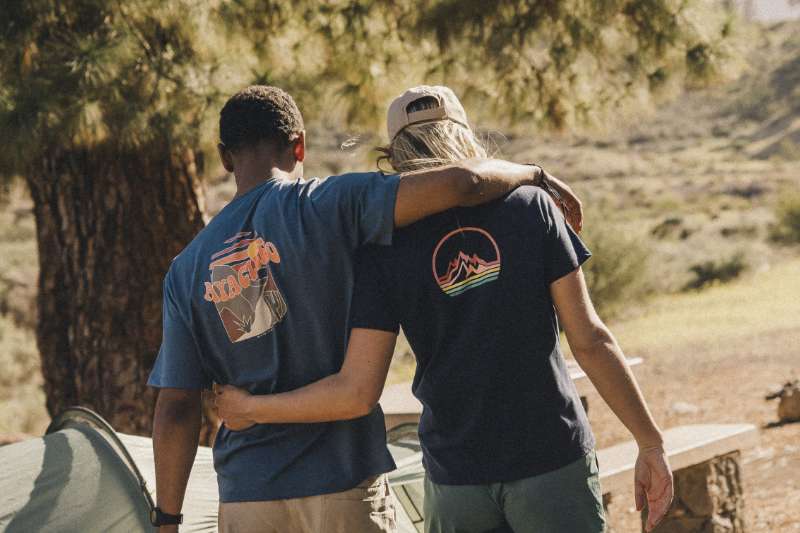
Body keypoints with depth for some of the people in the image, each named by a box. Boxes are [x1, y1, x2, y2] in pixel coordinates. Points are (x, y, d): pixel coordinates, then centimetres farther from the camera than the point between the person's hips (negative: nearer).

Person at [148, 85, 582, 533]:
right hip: (341, 485, -3)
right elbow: (462, 182, -15)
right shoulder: (328, 206, -7)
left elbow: (176, 411, 3)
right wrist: (534, 174, 4)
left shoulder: (187, 269, 5)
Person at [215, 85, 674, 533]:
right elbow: (589, 340, -5)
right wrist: (652, 443, 1)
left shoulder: (386, 247, -3)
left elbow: (358, 393, -7)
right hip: (554, 464, -1)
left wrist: (251, 409, 6)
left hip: (456, 480, 1)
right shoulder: (530, 205, -3)